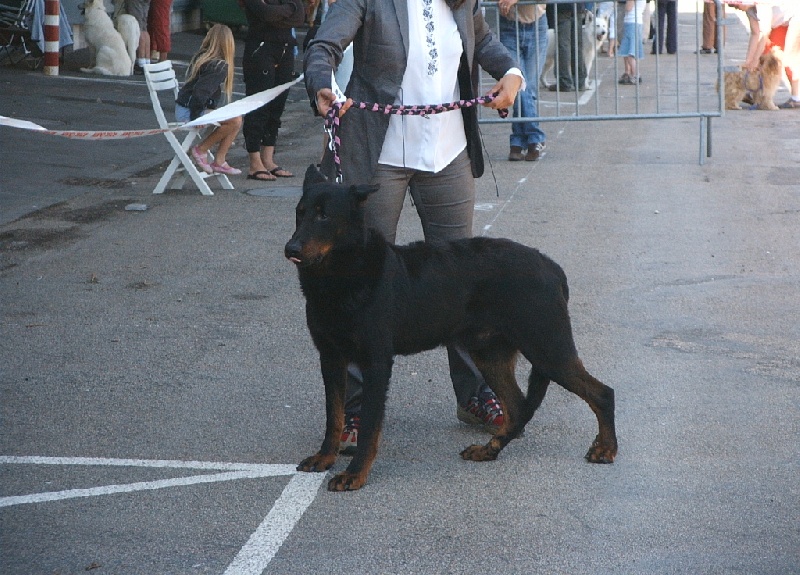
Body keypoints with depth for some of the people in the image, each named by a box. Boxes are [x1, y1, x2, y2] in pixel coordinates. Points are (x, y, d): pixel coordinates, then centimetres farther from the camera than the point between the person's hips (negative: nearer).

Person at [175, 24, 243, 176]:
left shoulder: (201, 57, 9)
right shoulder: (220, 66, -17)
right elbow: (200, 92, -27)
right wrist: (196, 117, -19)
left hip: (183, 108, 9)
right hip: (188, 112, -9)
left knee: (236, 118, 8)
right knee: (235, 121, -16)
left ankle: (219, 162, 7)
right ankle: (201, 149, -4)